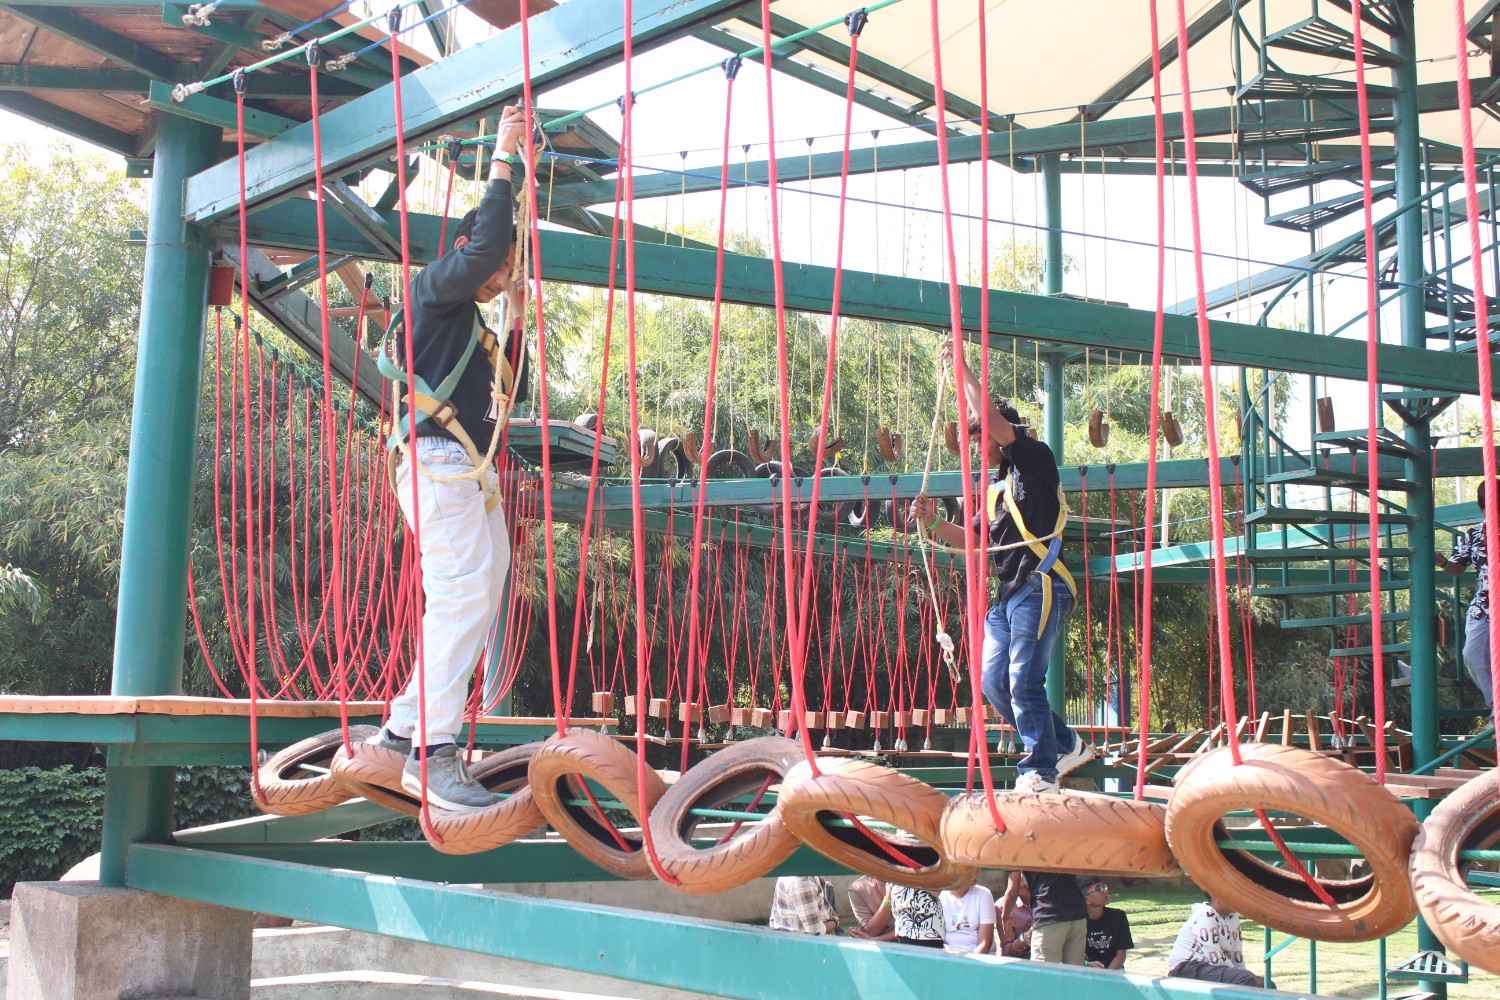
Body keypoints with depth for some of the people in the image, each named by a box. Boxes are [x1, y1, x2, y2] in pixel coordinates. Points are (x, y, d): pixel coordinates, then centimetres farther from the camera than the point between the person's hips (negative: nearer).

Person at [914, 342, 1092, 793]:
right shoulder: (997, 489, 23)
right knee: (994, 681, 6)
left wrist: (961, 369, -7)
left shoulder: (1036, 462, -1)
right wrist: (934, 524, 10)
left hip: (1039, 587, -9)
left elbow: (991, 419, -14)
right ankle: (1065, 745, 18)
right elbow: (973, 540, 26)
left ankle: (1040, 771, -4)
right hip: (1006, 593, 9)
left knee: (1024, 681, -12)